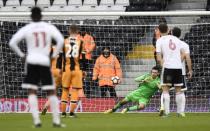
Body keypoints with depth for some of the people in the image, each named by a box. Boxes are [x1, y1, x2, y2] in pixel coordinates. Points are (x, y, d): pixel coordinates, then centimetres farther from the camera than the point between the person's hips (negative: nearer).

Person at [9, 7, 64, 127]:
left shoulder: (26, 29, 2)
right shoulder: (49, 27, 3)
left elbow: (12, 42, -3)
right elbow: (61, 41, -8)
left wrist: (21, 54, 7)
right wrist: (54, 55, 2)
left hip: (31, 60, 0)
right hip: (45, 61, 0)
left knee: (32, 91, 2)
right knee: (51, 91, 8)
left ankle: (36, 120, -10)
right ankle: (56, 120, 6)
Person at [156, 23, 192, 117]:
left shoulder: (160, 41, 2)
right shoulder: (176, 39, 13)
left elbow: (159, 59, -6)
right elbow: (183, 55, 7)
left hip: (167, 67, -3)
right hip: (178, 66, 3)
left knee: (165, 89, 2)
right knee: (178, 90, 11)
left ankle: (166, 111, -7)